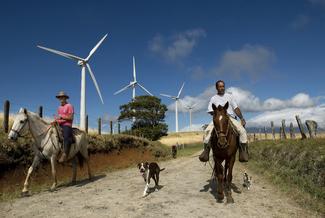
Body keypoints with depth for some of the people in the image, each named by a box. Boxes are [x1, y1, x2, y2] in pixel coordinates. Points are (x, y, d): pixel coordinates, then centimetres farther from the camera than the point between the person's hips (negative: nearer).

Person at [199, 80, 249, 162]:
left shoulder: (229, 96, 17)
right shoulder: (213, 98, 15)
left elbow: (236, 108, 11)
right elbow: (210, 111, 7)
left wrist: (241, 118, -2)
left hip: (231, 118, 1)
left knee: (242, 131, -26)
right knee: (207, 131, -29)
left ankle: (243, 152, -19)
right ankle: (206, 150, -25)